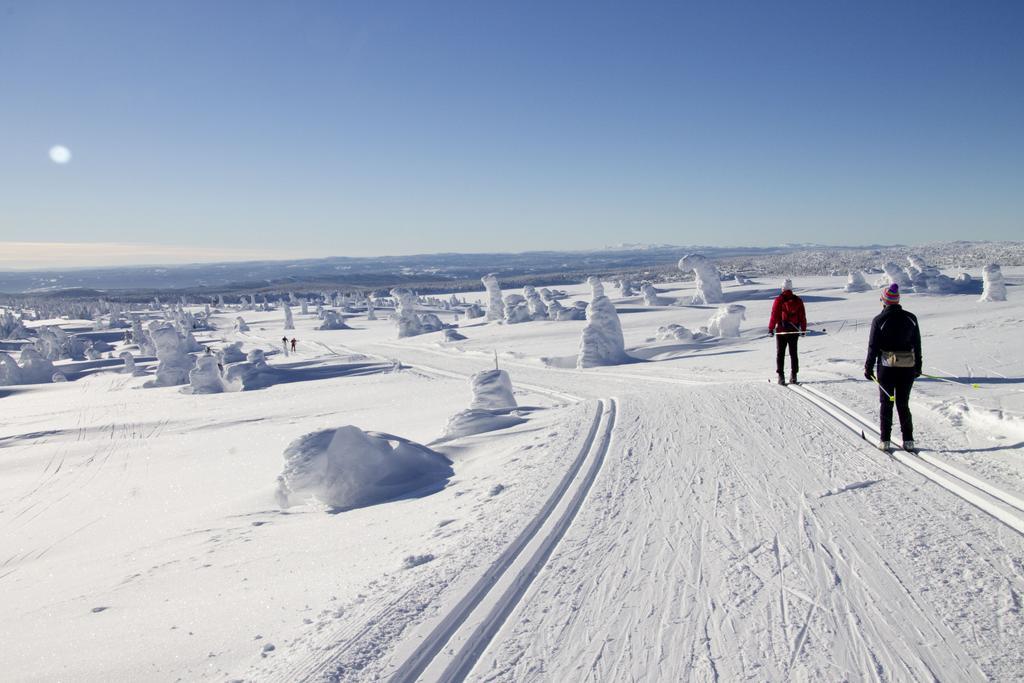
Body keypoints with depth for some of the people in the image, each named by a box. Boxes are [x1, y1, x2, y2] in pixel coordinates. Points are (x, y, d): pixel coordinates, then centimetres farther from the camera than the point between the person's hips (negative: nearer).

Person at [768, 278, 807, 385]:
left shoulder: (779, 300, -8)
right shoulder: (798, 300, 3)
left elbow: (774, 315, -9)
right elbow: (803, 316, 5)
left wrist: (771, 328, -4)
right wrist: (803, 329, 13)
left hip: (781, 330, -3)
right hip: (794, 330, 3)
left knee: (780, 354, 3)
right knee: (793, 353, 10)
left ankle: (781, 376, -4)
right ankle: (793, 376, 8)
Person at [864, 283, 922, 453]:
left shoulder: (879, 320, -9)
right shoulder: (911, 318, 1)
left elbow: (873, 347, -7)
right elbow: (917, 345, 6)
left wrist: (868, 368, 2)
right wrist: (918, 367, 14)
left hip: (886, 366, -3)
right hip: (907, 367, 3)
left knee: (886, 403, 8)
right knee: (903, 404, 12)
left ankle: (885, 441, 8)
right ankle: (908, 441, 11)